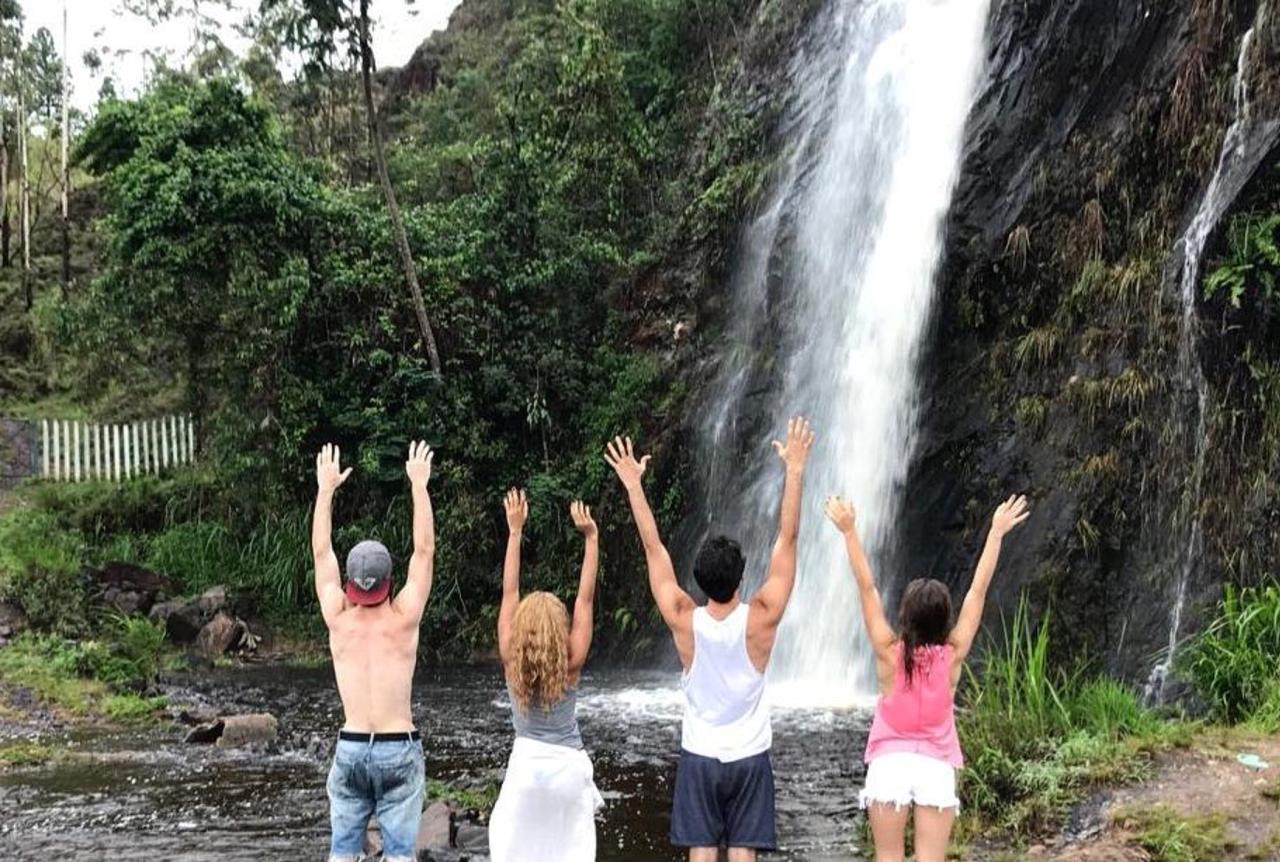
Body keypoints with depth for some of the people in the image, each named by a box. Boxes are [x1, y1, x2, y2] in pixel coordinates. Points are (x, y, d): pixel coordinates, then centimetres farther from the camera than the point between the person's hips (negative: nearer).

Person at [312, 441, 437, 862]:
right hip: (399, 749, -2)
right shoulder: (403, 620, -9)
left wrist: (325, 488, 11)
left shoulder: (339, 620, -3)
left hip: (350, 748, 2)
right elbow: (424, 550, -3)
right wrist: (419, 484, 1)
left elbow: (322, 551, 5)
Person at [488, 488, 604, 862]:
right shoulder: (571, 665, -13)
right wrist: (591, 537, -12)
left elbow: (509, 593, -9)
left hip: (525, 763, 1)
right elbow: (586, 598, -12)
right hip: (567, 765, -1)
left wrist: (515, 531, -7)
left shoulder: (511, 662, -10)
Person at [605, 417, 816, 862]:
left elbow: (653, 547, -7)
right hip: (749, 759, 0)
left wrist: (633, 484, -2)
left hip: (699, 758, 1)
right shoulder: (761, 619, -15)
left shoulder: (684, 621, -12)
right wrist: (794, 470, -12)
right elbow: (787, 539, -13)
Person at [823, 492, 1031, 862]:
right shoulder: (952, 655, -5)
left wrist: (849, 531, -7)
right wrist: (997, 532, 5)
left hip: (889, 764, -1)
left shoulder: (890, 652, -8)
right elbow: (978, 591, 0)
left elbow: (867, 588, -8)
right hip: (937, 769, 1)